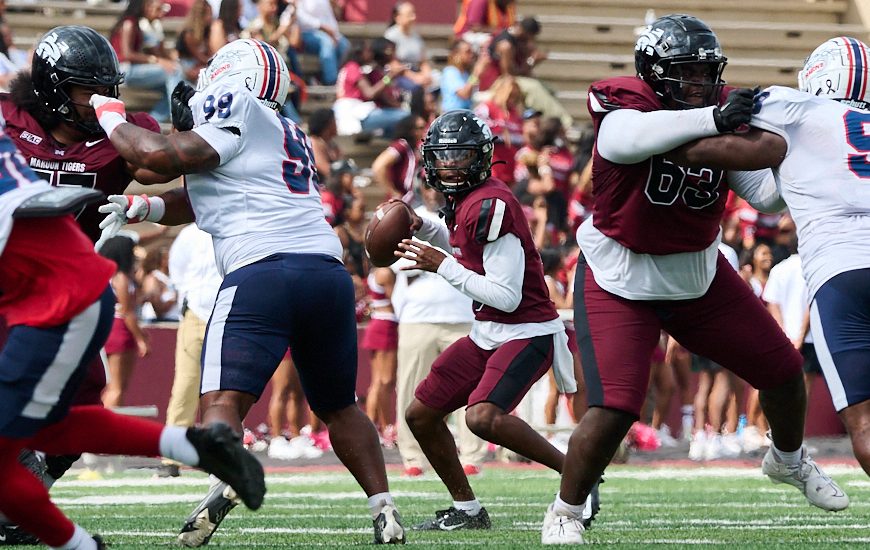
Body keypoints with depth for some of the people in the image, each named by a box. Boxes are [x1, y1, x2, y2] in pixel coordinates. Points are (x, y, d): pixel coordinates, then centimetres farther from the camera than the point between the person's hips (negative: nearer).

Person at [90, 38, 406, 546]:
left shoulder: (233, 108, 5)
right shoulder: (290, 136, 29)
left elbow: (163, 155, -5)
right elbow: (198, 198, 27)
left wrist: (112, 118, 11)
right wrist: (141, 208, 13)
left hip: (262, 271, -7)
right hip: (329, 271, 8)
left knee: (223, 399, -15)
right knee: (339, 406, 21)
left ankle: (224, 479, -39)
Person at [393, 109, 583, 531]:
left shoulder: (491, 205, -22)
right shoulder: (463, 200, 6)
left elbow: (507, 296, -24)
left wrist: (441, 266, -20)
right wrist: (420, 227, 13)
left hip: (526, 333, -10)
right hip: (487, 333, 10)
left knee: (483, 417, -30)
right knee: (421, 415, 11)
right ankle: (466, 510, 24)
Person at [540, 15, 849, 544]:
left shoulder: (722, 111, -8)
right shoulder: (623, 106, -24)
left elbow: (766, 193, -6)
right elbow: (625, 140, -50)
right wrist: (713, 119, -58)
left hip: (701, 279, 6)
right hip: (621, 284, -6)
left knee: (783, 369, 12)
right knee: (615, 408, -20)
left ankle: (789, 460, 44)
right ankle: (564, 515, 2)